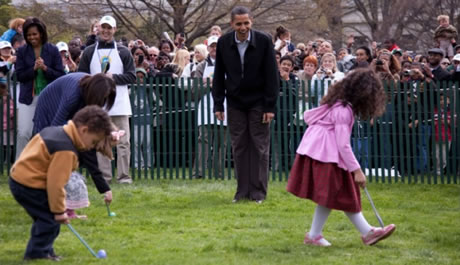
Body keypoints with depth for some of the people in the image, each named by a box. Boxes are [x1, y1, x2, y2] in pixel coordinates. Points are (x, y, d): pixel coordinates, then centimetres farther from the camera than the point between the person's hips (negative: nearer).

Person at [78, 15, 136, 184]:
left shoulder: (123, 52, 7)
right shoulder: (89, 52, 11)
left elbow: (132, 76, 3)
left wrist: (114, 77, -12)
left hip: (119, 103, -1)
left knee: (123, 141, -4)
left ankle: (124, 176, -1)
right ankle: (104, 175, 6)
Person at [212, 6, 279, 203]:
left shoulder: (264, 41, -10)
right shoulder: (223, 43, -2)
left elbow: (272, 75, -8)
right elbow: (219, 76, 5)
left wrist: (270, 106, -11)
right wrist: (218, 105, 1)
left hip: (258, 102, -2)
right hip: (235, 102, 3)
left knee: (260, 147, 0)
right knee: (239, 147, 5)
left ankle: (258, 191, 5)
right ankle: (243, 190, 11)